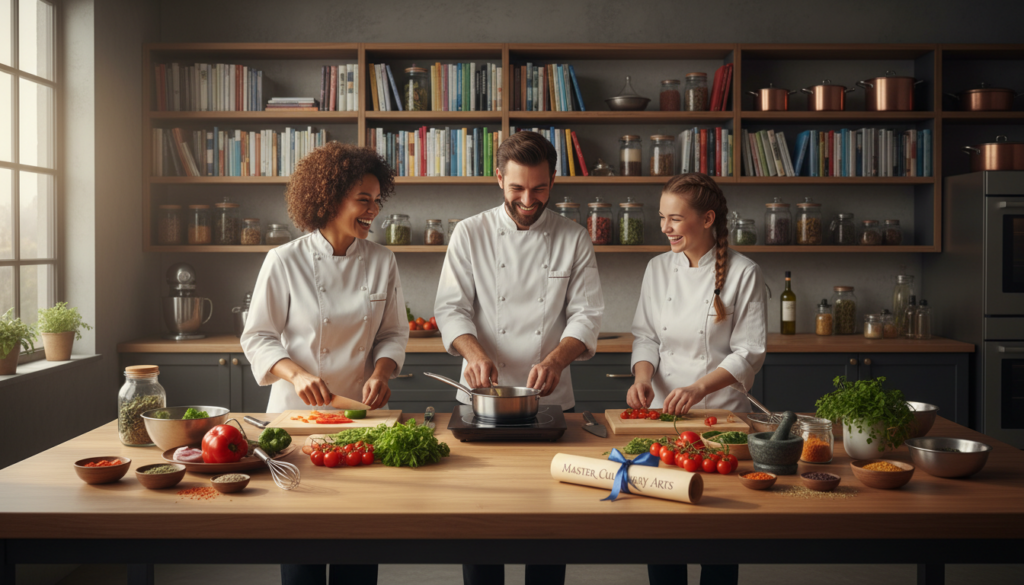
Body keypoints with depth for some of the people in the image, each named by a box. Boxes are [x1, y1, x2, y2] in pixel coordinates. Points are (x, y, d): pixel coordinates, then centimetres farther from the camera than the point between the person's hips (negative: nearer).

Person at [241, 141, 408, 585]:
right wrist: (297, 375, -19)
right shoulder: (285, 261, -8)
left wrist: (380, 373, -10)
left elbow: (394, 332, 8)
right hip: (298, 412, -2)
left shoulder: (381, 262, 1)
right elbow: (258, 337, -3)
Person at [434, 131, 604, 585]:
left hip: (551, 399, 1)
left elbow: (586, 313, -1)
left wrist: (557, 359, -19)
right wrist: (474, 352, -21)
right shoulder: (471, 234, 3)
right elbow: (451, 307, -1)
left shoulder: (574, 239, 4)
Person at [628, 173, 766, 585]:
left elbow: (749, 353, -8)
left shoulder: (744, 273, -8)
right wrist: (643, 376, -9)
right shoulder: (658, 269, 5)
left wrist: (699, 388, -20)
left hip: (721, 411, -3)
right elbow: (645, 334, 9)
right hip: (661, 411, 3)